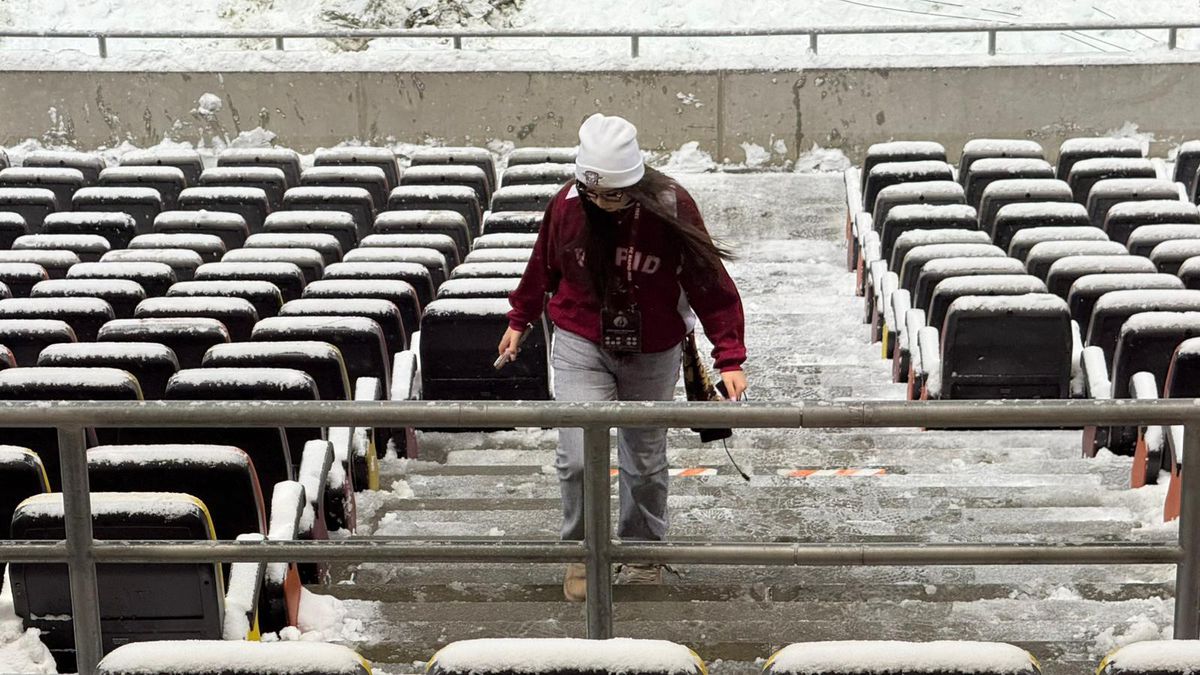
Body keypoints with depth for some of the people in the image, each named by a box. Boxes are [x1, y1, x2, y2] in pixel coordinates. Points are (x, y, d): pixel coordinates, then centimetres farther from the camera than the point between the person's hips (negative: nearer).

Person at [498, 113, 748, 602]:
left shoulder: (670, 208, -17)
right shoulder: (567, 205, -12)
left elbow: (709, 282, -12)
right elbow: (543, 266, 7)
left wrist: (729, 358, -18)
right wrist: (519, 321, 20)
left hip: (652, 356, 0)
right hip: (581, 349, 0)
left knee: (646, 460, 13)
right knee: (578, 457, -13)